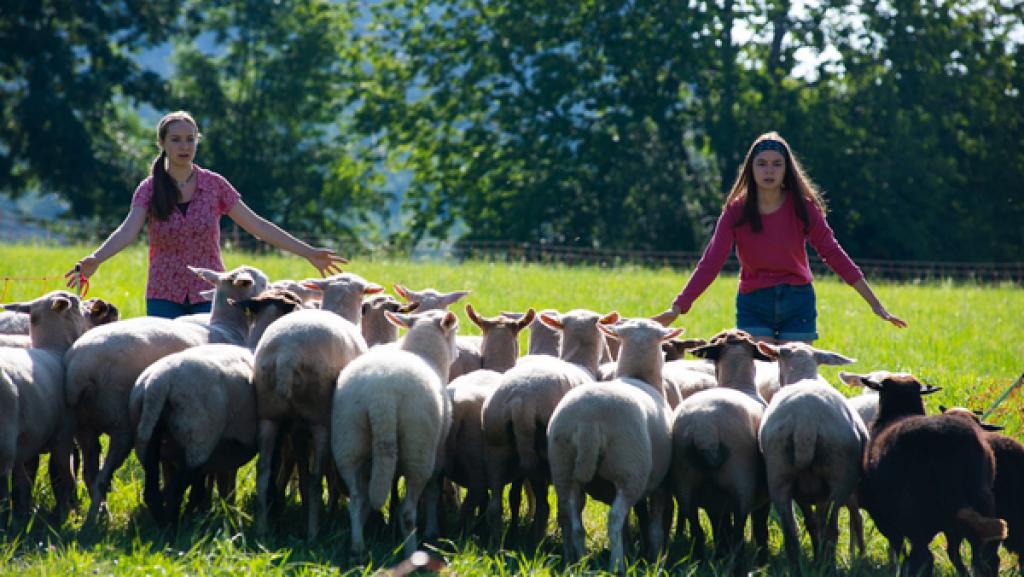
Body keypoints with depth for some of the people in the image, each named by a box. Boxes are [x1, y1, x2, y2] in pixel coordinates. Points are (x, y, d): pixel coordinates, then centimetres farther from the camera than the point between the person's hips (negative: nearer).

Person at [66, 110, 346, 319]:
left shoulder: (214, 185, 2)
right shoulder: (150, 189, -1)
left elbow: (257, 225, 1)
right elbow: (128, 231, -15)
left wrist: (308, 253, -4)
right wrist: (95, 259, -35)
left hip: (208, 296, 0)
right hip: (164, 298, 0)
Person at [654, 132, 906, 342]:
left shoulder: (803, 207, -5)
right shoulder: (736, 210, -6)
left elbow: (833, 253, -3)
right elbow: (711, 262, -11)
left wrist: (874, 303, -7)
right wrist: (677, 308, -21)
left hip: (797, 303, 0)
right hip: (753, 304, 0)